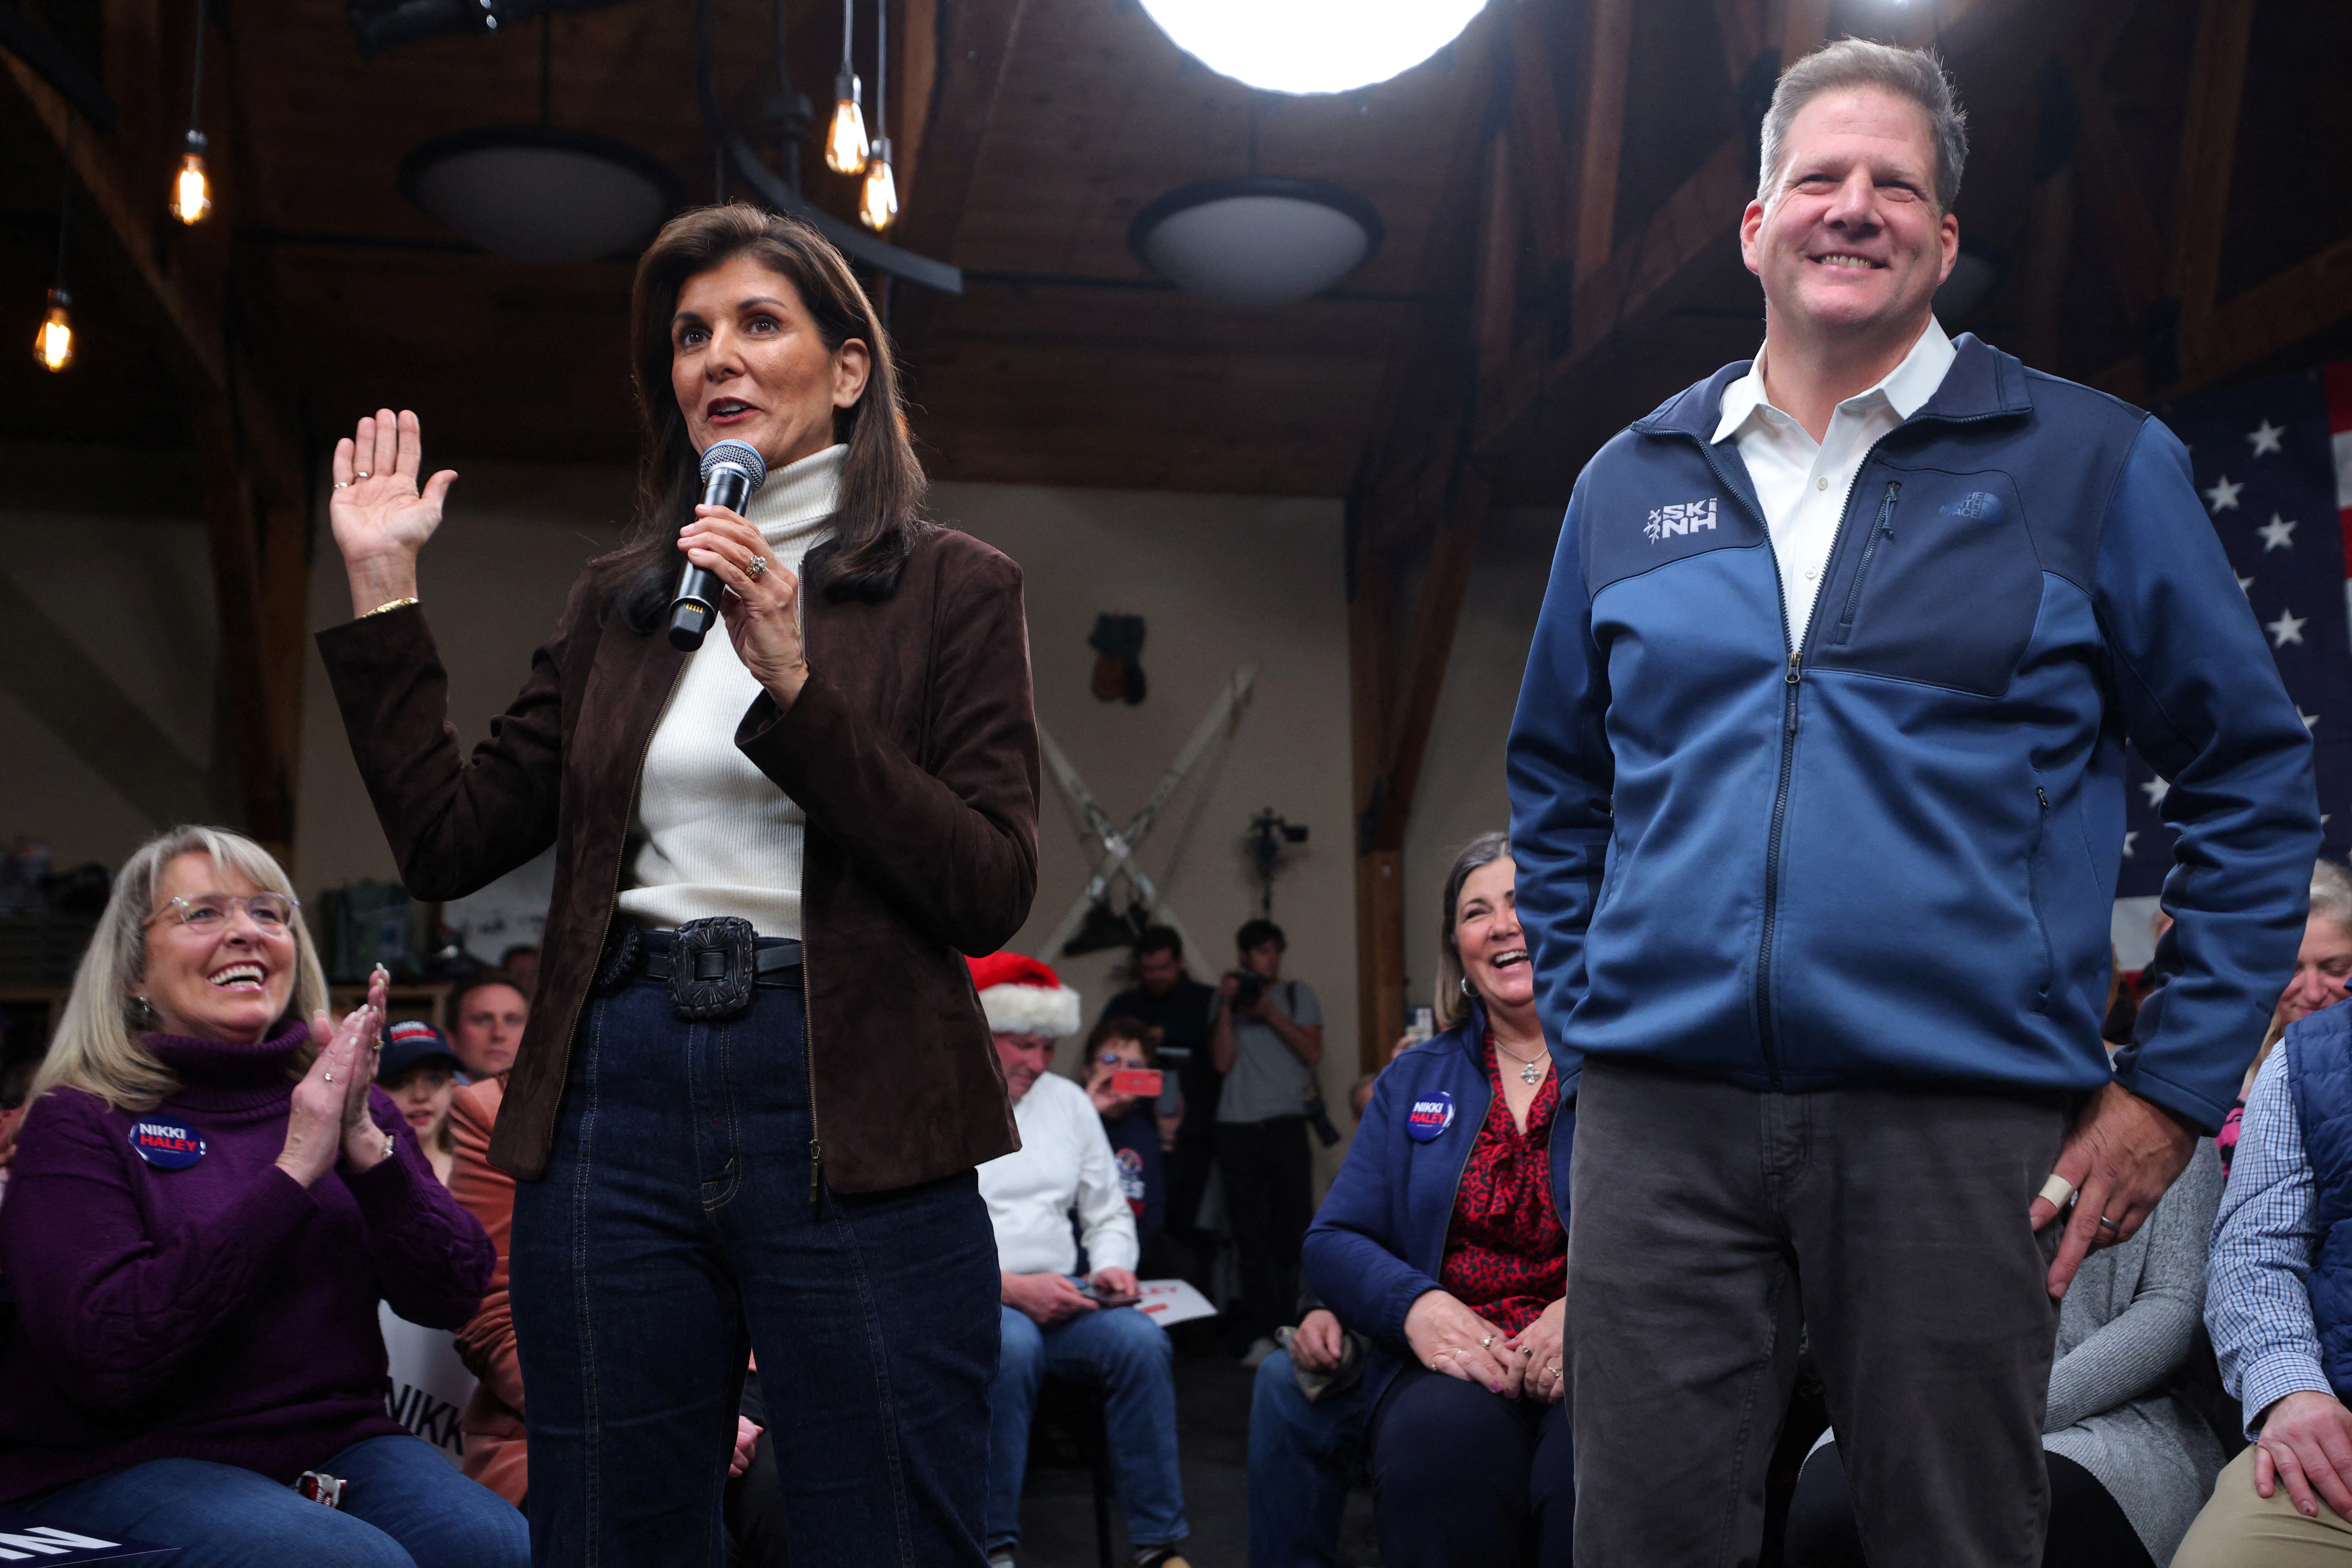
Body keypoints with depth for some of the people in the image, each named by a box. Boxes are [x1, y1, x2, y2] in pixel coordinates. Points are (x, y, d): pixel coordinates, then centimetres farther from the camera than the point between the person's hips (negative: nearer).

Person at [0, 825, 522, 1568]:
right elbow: (103, 1354, -17)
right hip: (129, 1463, -3)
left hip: (337, 1443, 4)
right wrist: (292, 1173, -19)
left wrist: (364, 1143, -13)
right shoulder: (79, 1121, -2)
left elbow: (452, 1298, 0)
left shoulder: (349, 1103, 10)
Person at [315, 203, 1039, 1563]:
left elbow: (993, 893, -8)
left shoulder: (949, 586, 2)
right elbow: (452, 843, 10)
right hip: (617, 1106, 4)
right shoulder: (618, 601, 15)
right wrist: (382, 592, 8)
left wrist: (791, 683, -16)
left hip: (848, 1119, -3)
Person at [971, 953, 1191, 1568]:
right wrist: (1009, 1287, -18)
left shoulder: (1066, 1099, 17)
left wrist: (1111, 1266, 0)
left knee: (1141, 1340, -25)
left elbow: (1109, 1213, 22)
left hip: (1059, 1295, 5)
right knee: (1012, 1344, -37)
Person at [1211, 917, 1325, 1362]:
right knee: (1250, 1232, -2)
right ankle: (1261, 1331, 1)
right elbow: (1222, 1061, 3)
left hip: (1286, 1123, 0)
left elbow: (1313, 1052, 1)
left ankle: (1288, 1324, 6)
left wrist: (1271, 1013, -6)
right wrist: (1226, 1008, -5)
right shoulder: (1228, 996, 13)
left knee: (1294, 1224, -4)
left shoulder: (1298, 994, 14)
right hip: (1236, 1127, 0)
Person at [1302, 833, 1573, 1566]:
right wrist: (1416, 1304, -10)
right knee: (1442, 1434, -34)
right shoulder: (1412, 1082, 19)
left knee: (1590, 1466, -37)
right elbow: (1332, 1241, 12)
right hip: (1454, 1363, 2)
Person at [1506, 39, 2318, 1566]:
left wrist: (2173, 1085, 0)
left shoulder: (2093, 462, 3)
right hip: (1661, 1113, 2)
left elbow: (2254, 779, 5)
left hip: (1962, 1121, -2)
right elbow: (1556, 784, 21)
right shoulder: (1631, 480, 12)